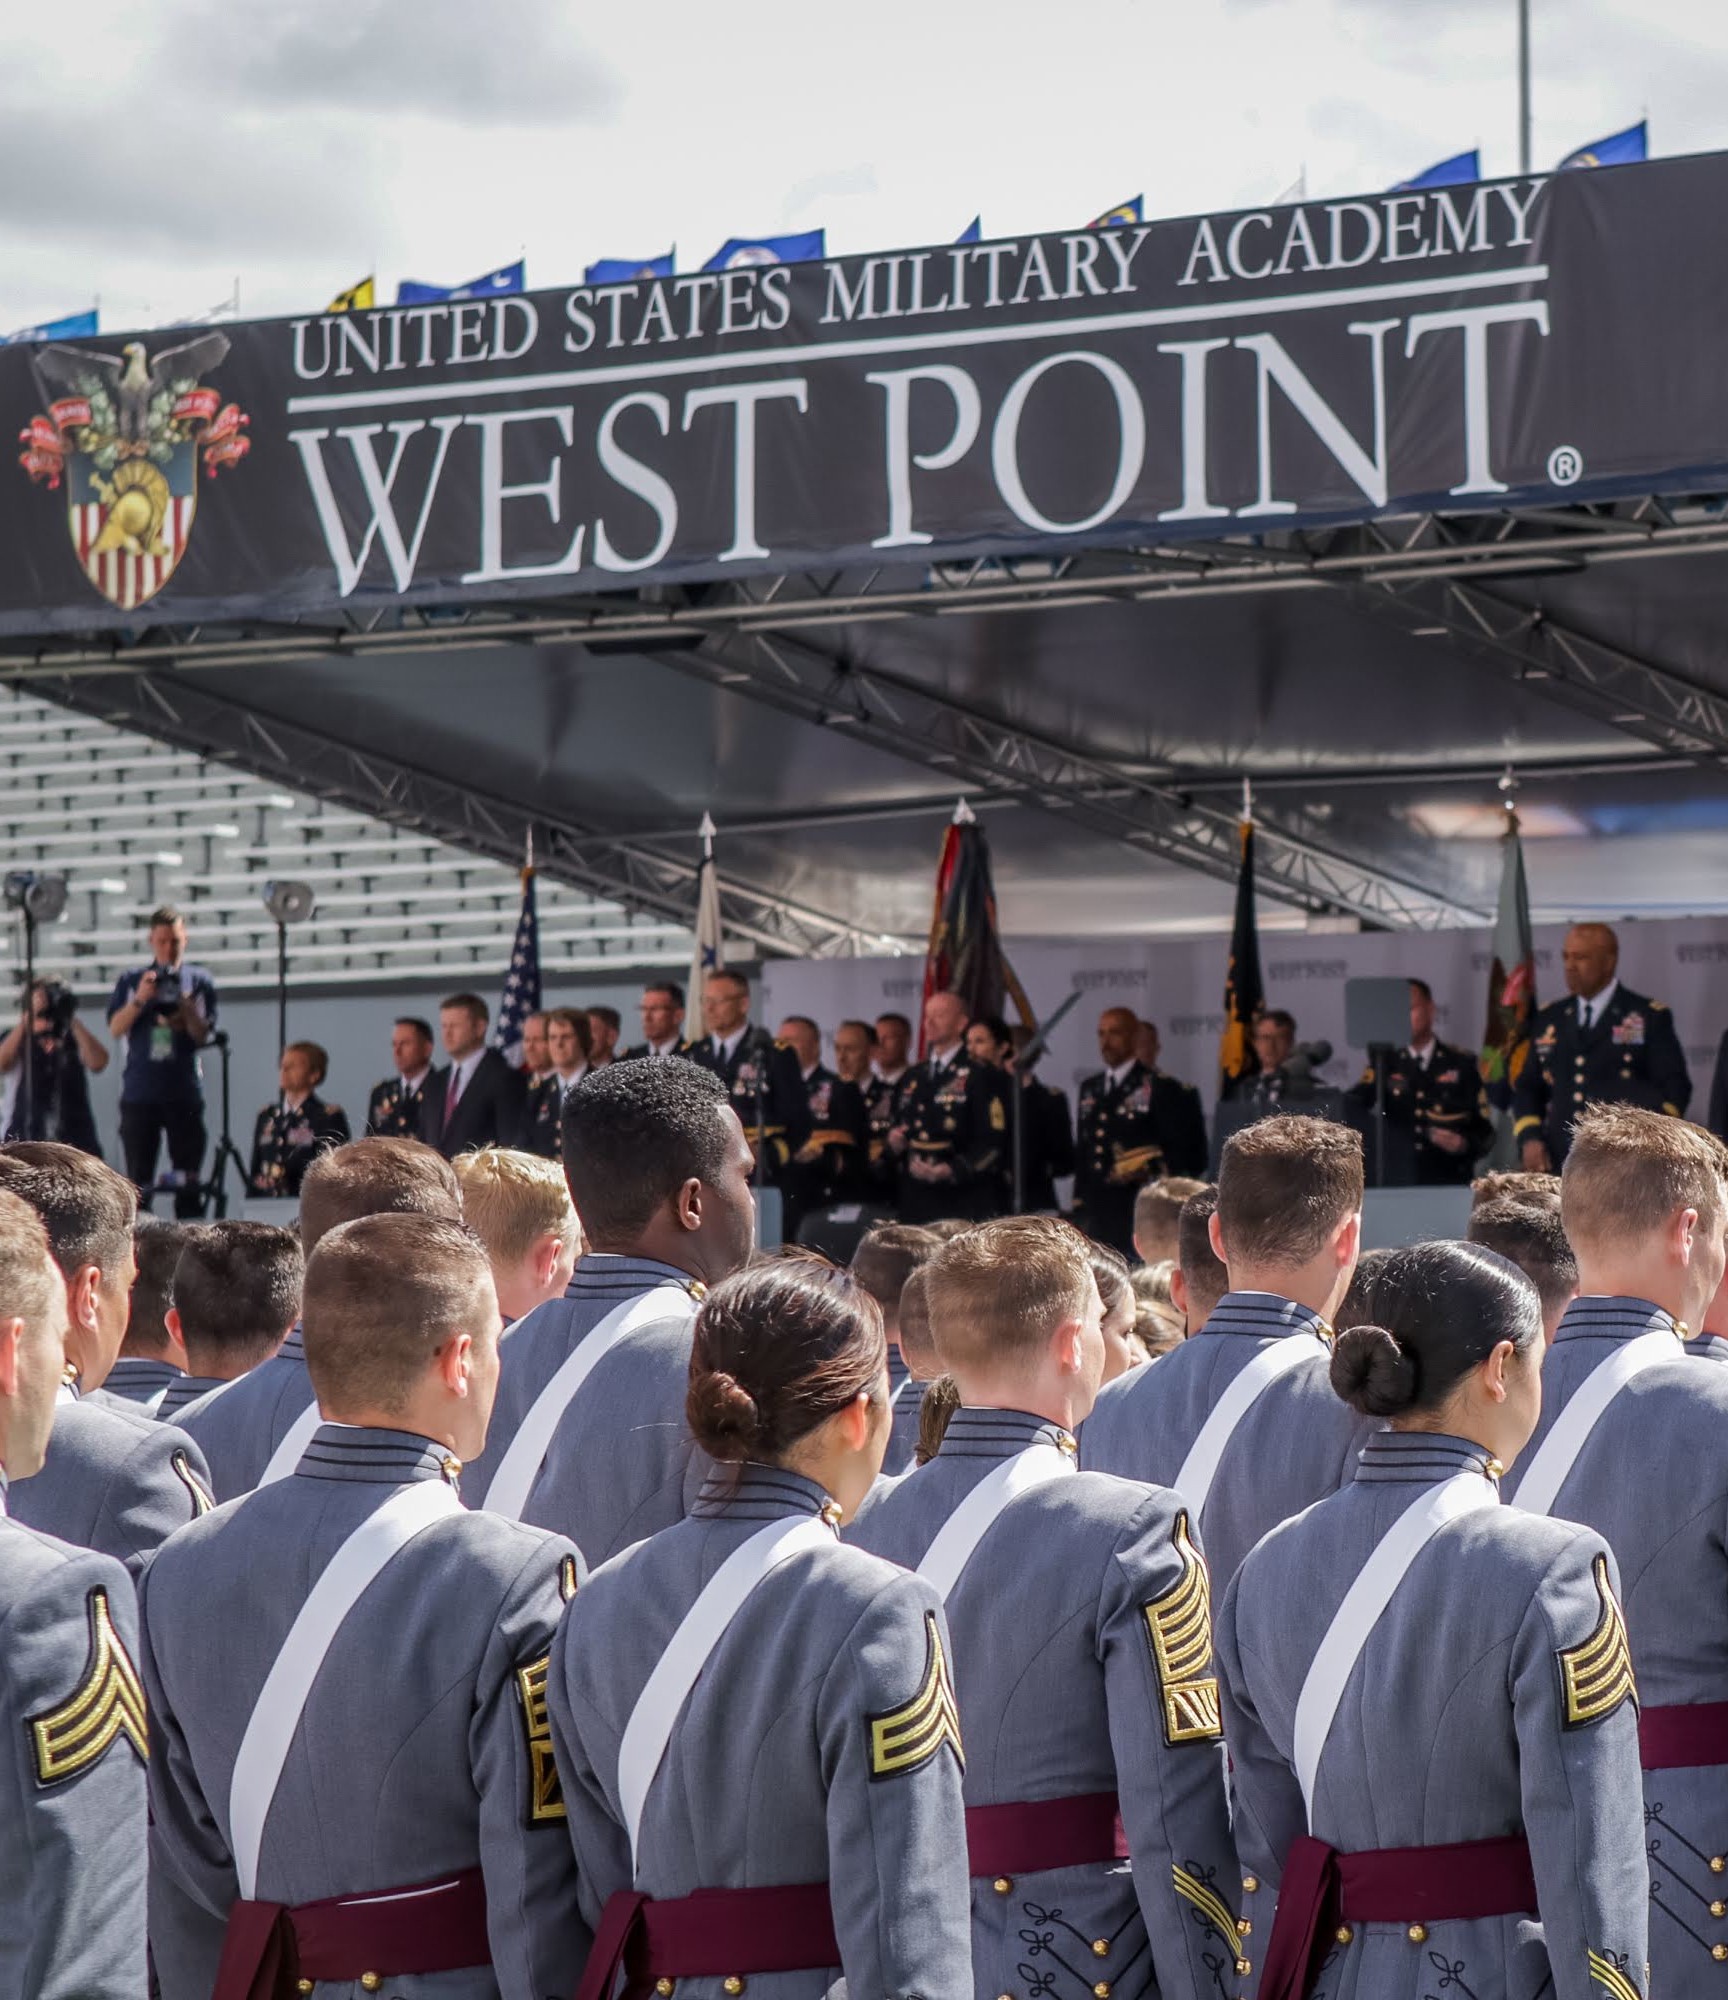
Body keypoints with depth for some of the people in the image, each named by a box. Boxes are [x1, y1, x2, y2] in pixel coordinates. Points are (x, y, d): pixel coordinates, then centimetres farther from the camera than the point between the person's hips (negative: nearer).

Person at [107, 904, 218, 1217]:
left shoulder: (199, 981, 8)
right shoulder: (131, 981, 11)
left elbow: (204, 1035, 2)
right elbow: (115, 1029, 1)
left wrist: (186, 1010, -16)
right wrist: (139, 999, -13)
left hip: (185, 1093, 0)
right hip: (140, 1093, 1)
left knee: (188, 1177, -1)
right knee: (139, 1177, 1)